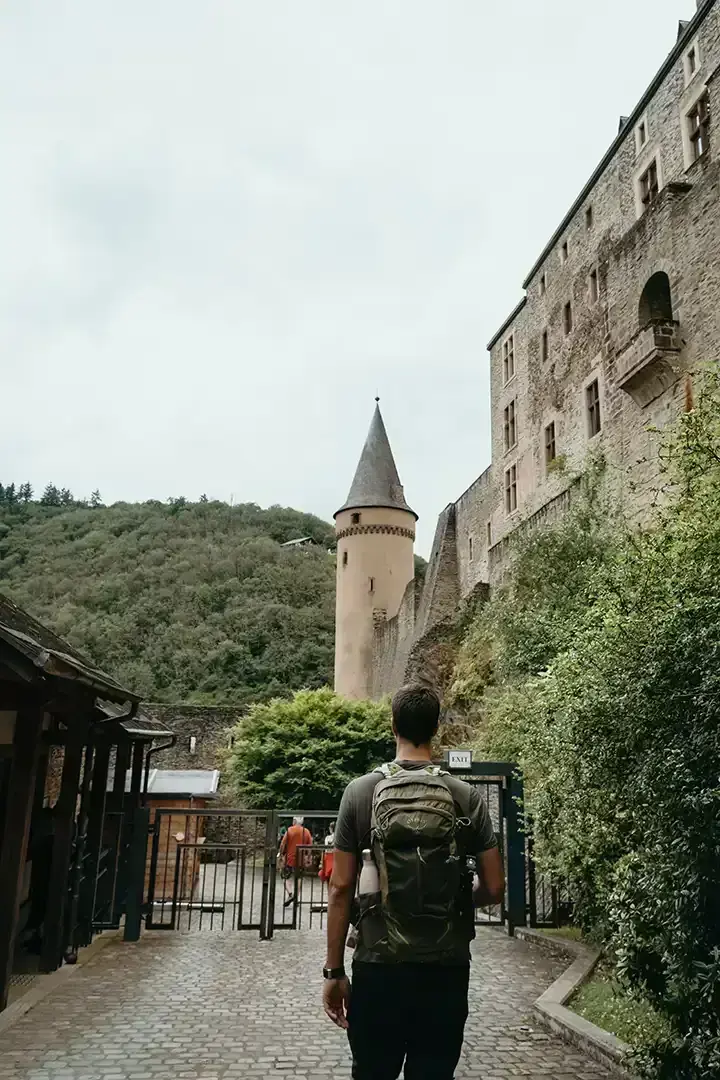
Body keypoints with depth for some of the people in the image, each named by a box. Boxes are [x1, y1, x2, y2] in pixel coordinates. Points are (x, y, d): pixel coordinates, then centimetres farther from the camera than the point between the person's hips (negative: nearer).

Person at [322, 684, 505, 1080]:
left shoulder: (362, 791, -5)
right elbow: (494, 889, -2)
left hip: (378, 967, 0)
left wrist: (334, 971, 2)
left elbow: (341, 887, -5)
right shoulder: (467, 797, -3)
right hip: (447, 970, 1)